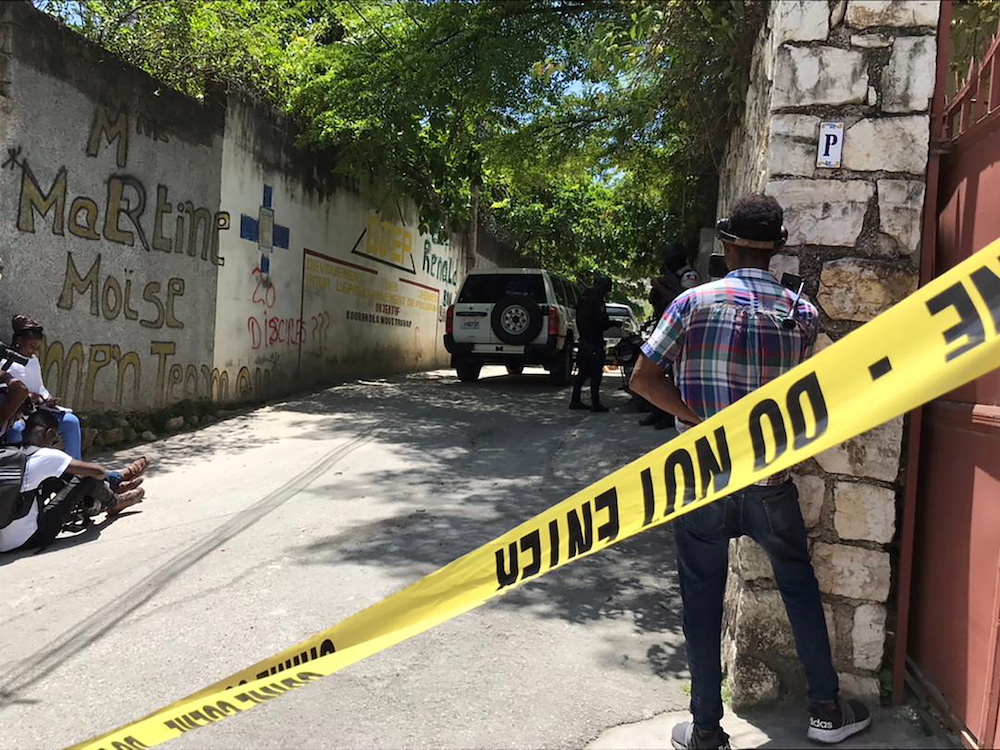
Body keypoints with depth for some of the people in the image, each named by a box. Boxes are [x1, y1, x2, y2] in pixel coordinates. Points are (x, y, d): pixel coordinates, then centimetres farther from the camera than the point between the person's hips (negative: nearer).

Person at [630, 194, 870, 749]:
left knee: (702, 599, 8)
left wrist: (705, 421, -10)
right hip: (770, 478, 2)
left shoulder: (694, 302, -7)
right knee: (799, 584, 20)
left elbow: (642, 378, -12)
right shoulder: (802, 313, -1)